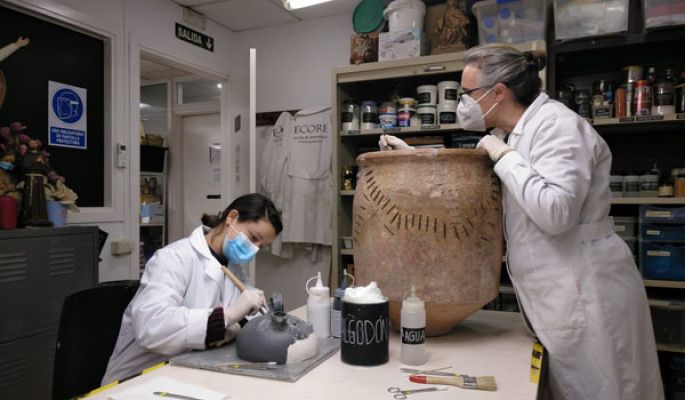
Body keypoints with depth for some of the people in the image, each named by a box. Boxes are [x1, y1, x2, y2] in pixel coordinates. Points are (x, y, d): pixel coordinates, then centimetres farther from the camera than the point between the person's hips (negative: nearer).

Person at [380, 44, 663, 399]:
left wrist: (503, 156, -20)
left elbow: (555, 213, -28)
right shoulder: (512, 134, 10)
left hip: (585, 293, -9)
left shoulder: (556, 123, -16)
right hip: (555, 293, 9)